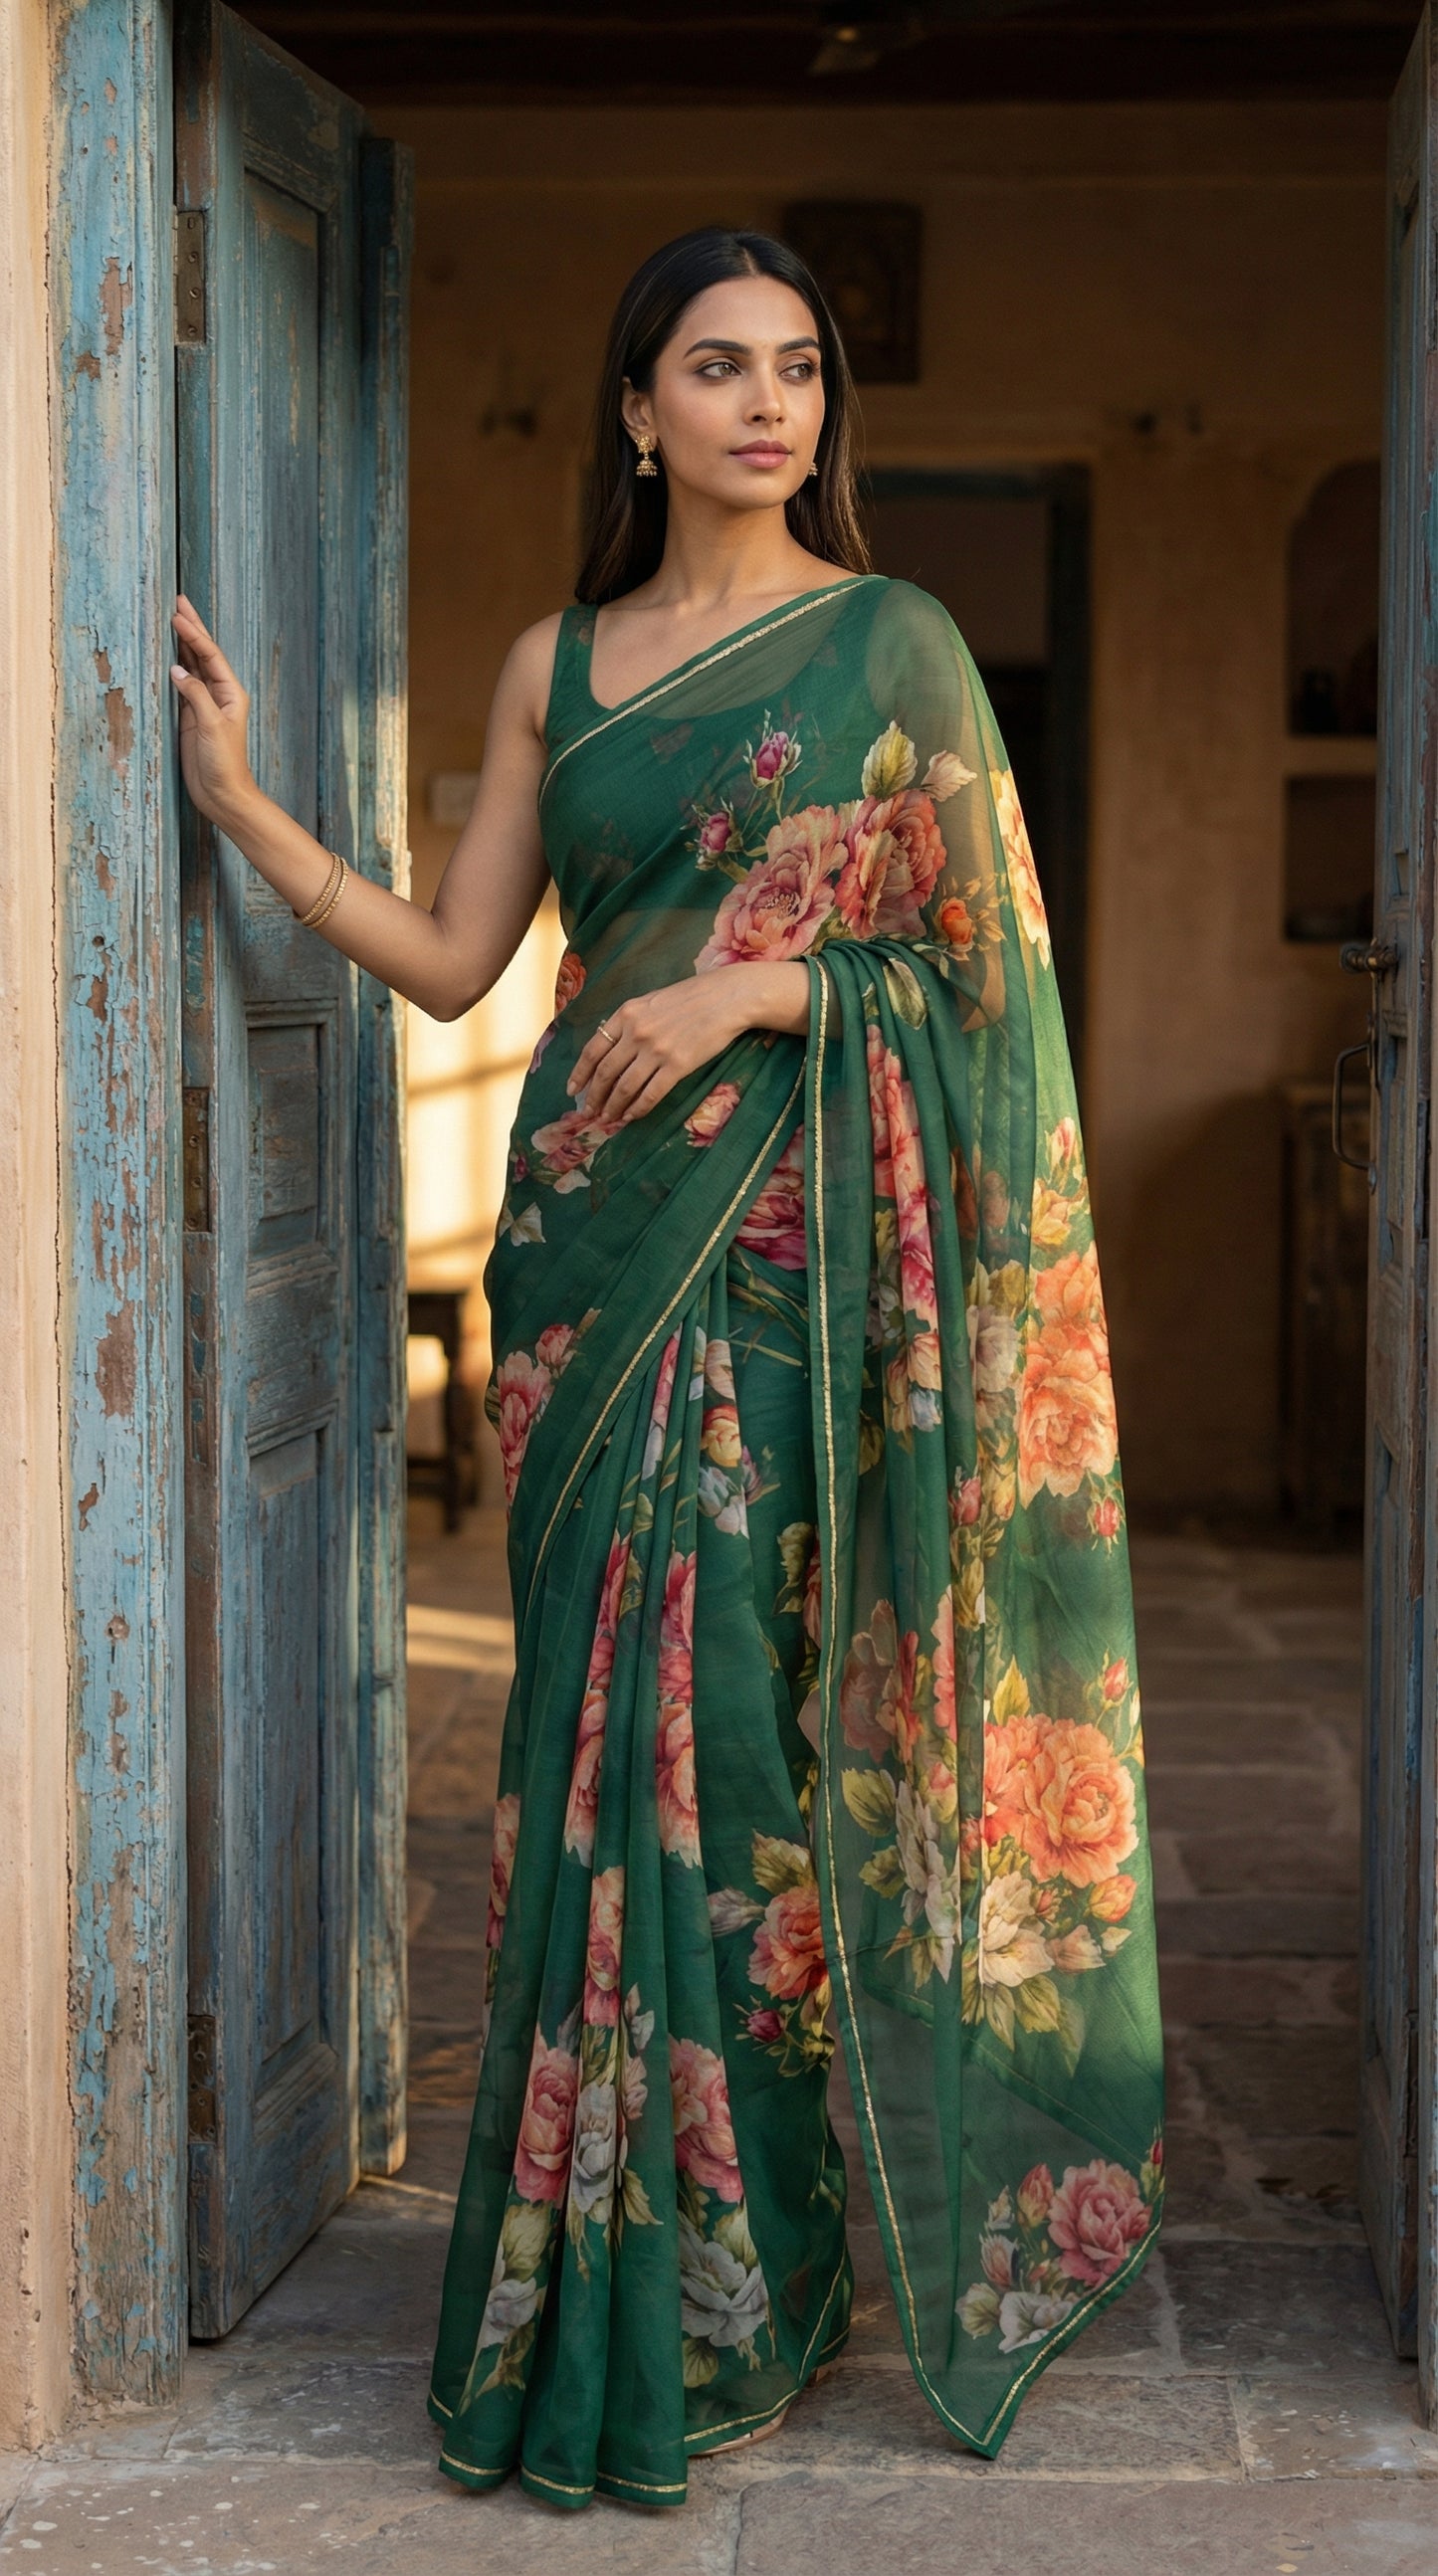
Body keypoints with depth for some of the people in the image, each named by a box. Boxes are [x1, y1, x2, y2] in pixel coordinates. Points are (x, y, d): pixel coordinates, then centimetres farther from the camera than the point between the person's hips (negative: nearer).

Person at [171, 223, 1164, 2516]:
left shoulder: (888, 644, 3)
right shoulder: (555, 667, 14)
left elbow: (978, 956, 1)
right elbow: (453, 960, 11)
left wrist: (760, 988, -13)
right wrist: (242, 803, 4)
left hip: (791, 1234, -3)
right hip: (594, 1222, 4)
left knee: (723, 1714, -8)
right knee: (609, 1705, 3)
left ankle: (715, 2283, 2)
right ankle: (600, 2265, 12)